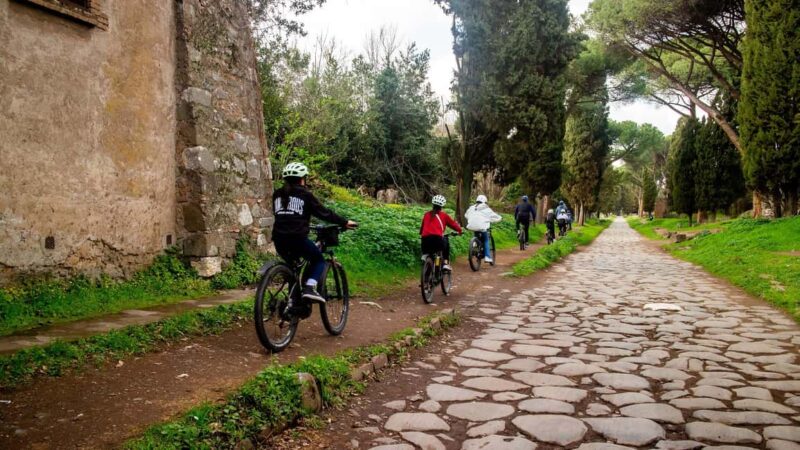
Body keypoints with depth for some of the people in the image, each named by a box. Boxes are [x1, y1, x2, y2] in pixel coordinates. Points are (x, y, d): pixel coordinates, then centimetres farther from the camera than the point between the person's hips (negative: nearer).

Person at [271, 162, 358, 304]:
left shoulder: (277, 194, 16)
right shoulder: (305, 194, 1)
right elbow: (324, 213, 1)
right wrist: (345, 222, 9)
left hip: (279, 238, 6)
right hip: (297, 238, -6)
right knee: (318, 260, 14)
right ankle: (309, 289, -8)